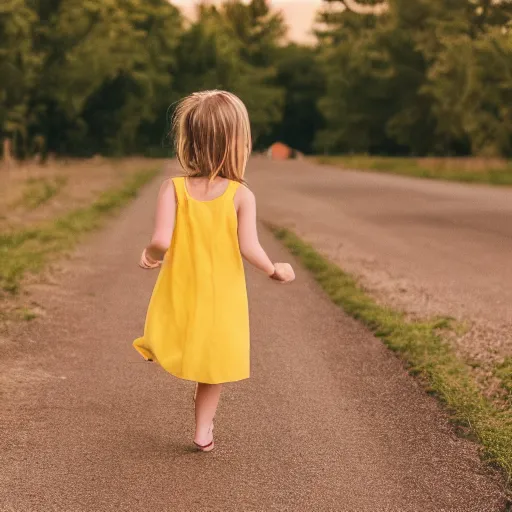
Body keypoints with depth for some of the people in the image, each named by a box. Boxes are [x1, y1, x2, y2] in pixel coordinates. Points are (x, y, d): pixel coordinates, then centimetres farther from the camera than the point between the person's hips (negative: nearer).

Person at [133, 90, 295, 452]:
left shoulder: (173, 188, -12)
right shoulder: (242, 195, -14)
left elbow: (161, 240, -20)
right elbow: (249, 248, -19)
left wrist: (150, 255, 3)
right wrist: (275, 270, 0)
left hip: (179, 294, 1)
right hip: (220, 299, 0)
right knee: (214, 364, 17)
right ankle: (203, 432, 25)